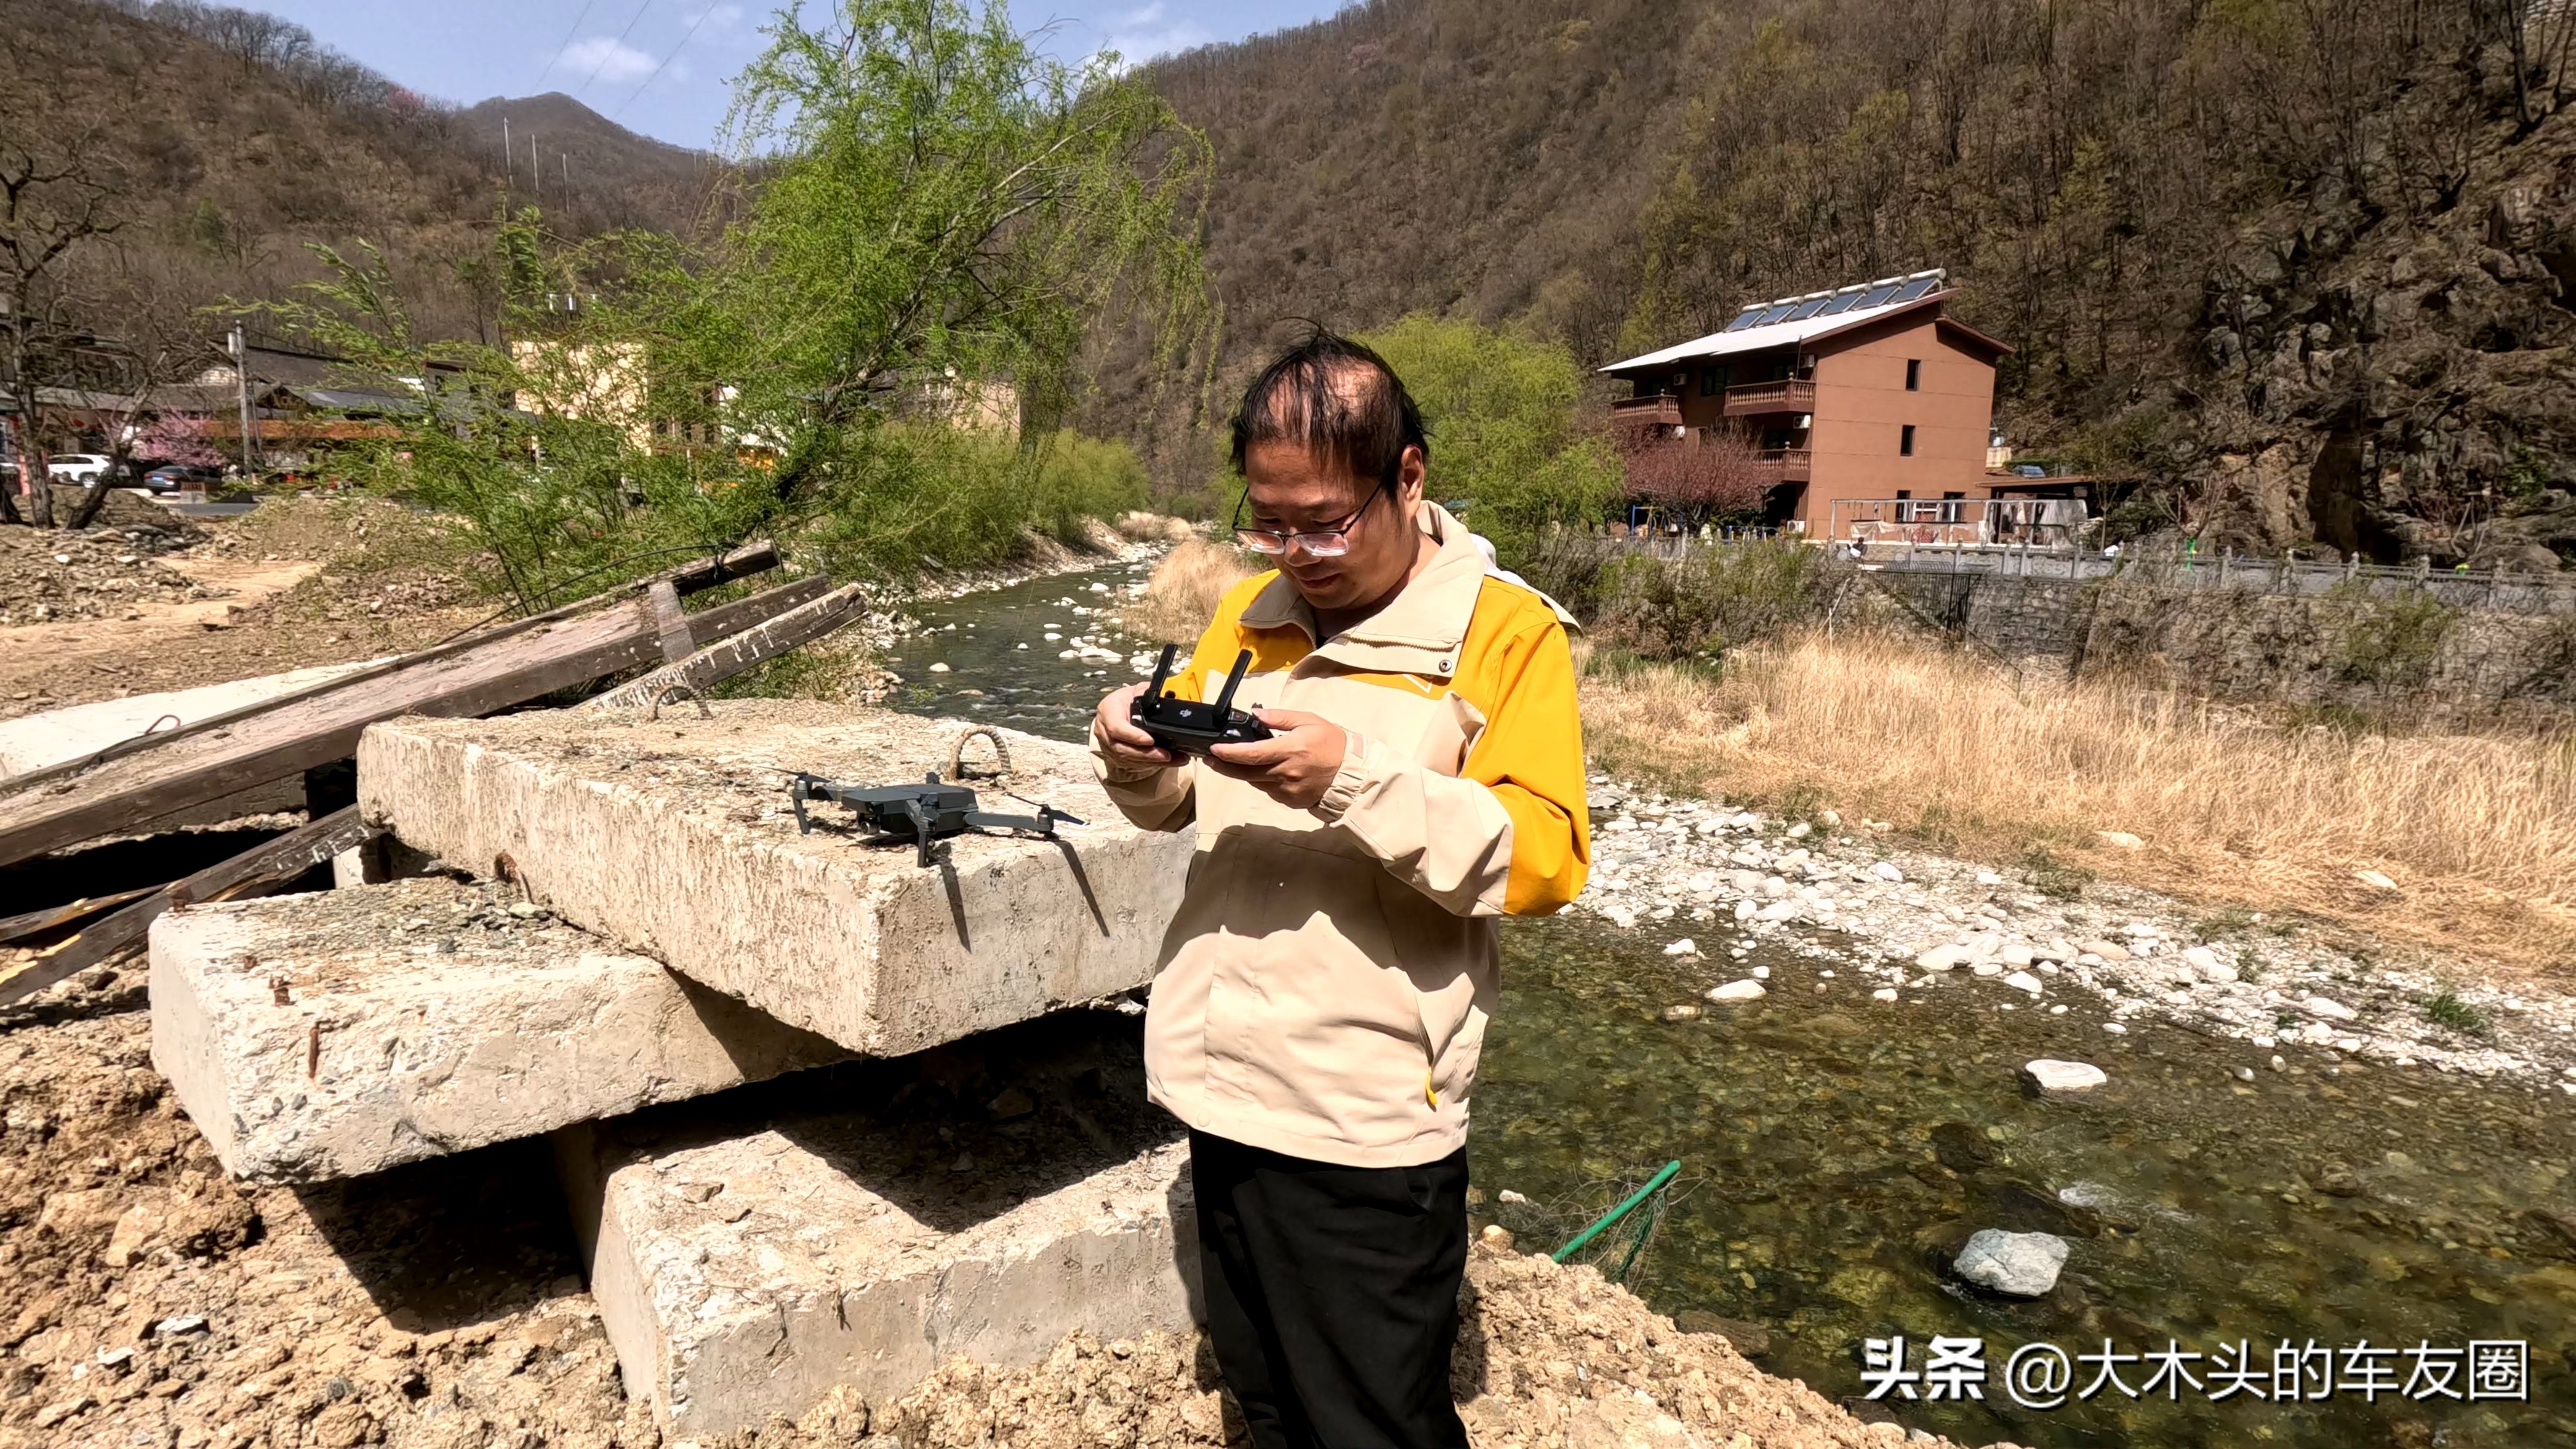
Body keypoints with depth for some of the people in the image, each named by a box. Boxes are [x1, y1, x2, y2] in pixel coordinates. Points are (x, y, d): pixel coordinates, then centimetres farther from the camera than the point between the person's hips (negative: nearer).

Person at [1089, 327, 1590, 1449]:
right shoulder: (1250, 614, 9)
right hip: (1222, 1090, 6)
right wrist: (1141, 759, -8)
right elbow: (1184, 805, 16)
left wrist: (1354, 780, -28)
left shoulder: (1507, 631, -9)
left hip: (1367, 1122, -6)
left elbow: (1544, 859, -17)